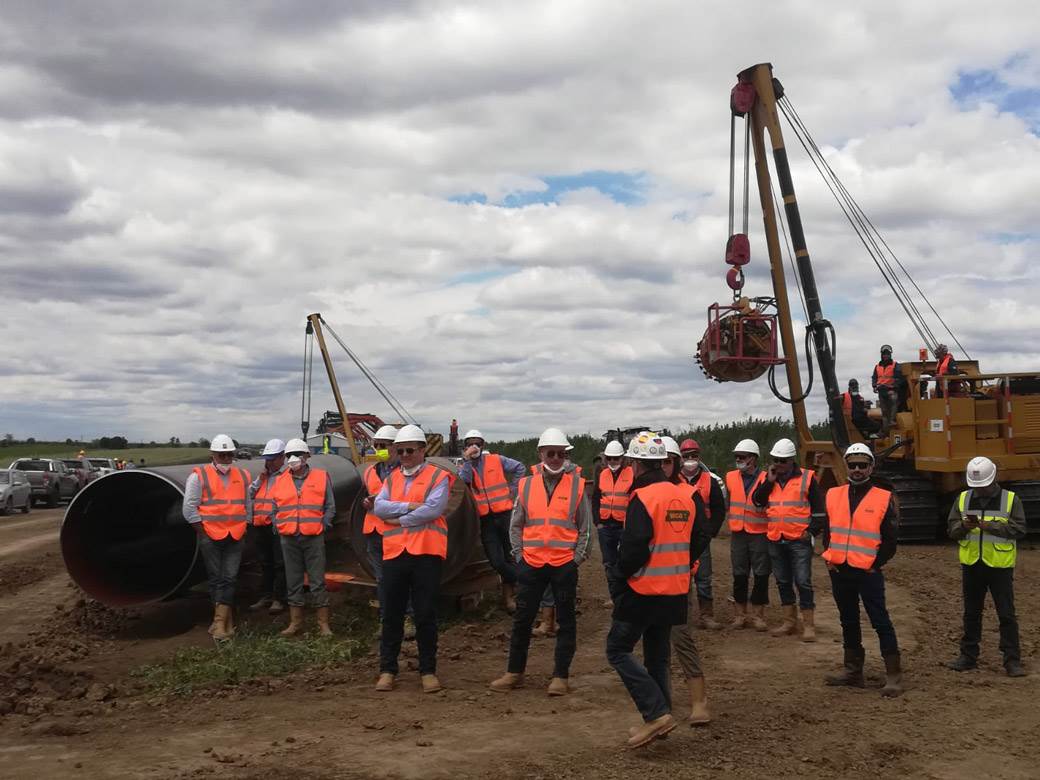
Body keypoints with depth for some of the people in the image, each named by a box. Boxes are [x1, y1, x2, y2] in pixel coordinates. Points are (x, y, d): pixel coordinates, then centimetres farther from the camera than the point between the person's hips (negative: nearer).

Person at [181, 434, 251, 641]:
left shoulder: (242, 476, 11)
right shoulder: (199, 476, -4)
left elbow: (248, 505, 17)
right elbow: (189, 508, -7)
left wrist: (243, 528, 9)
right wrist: (203, 532, -7)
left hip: (235, 538, 3)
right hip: (210, 537, -3)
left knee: (229, 578, -3)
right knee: (215, 578, 2)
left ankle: (219, 622, -2)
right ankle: (227, 619, 11)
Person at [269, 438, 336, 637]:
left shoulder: (321, 477, 1)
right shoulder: (280, 481, 9)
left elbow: (330, 507, 3)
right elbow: (274, 509, 15)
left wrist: (322, 526, -7)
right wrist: (279, 527, 1)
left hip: (314, 538, -3)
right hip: (289, 539, 3)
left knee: (317, 581, -1)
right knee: (293, 581, 9)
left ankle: (324, 624, 6)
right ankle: (295, 622, 18)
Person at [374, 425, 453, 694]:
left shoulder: (438, 477, -1)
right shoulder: (392, 478, 16)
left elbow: (433, 509, -16)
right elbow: (379, 506, 1)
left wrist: (399, 519, -7)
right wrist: (409, 506, -13)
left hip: (427, 553, -4)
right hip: (394, 553, 4)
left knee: (426, 616, 3)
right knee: (391, 615, 8)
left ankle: (428, 671, 12)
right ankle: (387, 670, 16)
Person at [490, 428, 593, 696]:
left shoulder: (577, 485, -1)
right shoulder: (527, 485, 5)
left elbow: (586, 528, 2)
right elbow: (516, 525, 11)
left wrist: (576, 558, -5)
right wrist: (519, 554, 3)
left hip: (564, 564, -2)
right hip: (531, 563, 2)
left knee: (566, 621, 4)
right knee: (522, 619, 8)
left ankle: (561, 676, 13)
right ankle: (514, 673, 20)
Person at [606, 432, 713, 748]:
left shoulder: (642, 499, -17)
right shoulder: (689, 496, 4)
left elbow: (633, 547, -22)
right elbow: (701, 538, 8)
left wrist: (618, 579, -7)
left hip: (643, 590, -7)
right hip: (676, 591, 7)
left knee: (618, 650, 2)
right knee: (658, 655, 17)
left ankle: (657, 713, -7)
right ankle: (658, 721, 20)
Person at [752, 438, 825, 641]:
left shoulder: (807, 477, -4)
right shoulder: (768, 478, 9)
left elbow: (818, 507, -1)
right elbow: (756, 501, -2)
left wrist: (812, 530, -8)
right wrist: (769, 481, -11)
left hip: (799, 540, -5)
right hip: (775, 540, 5)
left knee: (803, 582, -5)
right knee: (783, 582, 12)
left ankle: (808, 625, 2)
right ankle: (789, 622, 23)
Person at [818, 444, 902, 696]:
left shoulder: (884, 498, -4)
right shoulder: (833, 495, 7)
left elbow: (890, 539, -2)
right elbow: (822, 527, 14)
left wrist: (876, 564, -6)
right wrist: (830, 556, 4)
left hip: (868, 572, -5)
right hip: (839, 571, 5)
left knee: (880, 621, -5)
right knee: (849, 621, 14)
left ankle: (894, 675, 0)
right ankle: (853, 670, 25)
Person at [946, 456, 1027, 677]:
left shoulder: (1010, 499, -4)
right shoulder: (963, 499, 5)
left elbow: (1019, 529, -12)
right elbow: (952, 529, 3)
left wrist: (990, 526, -22)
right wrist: (965, 526, -19)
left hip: (1000, 566, -3)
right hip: (971, 565, 3)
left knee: (1006, 615, -1)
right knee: (971, 613, 13)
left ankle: (1012, 661, 7)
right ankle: (968, 656, 23)